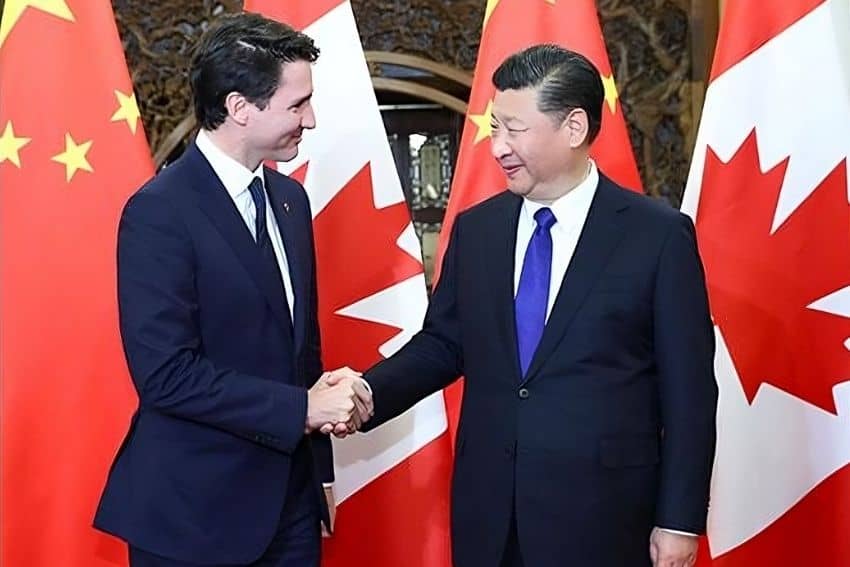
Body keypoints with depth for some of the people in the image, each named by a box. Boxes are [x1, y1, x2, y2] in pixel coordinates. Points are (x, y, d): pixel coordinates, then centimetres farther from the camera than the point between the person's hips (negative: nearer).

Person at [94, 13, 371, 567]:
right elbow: (166, 373, -21)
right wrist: (303, 408, -17)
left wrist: (319, 469, 14)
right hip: (195, 513, -7)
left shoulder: (288, 197, 8)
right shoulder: (160, 212, -16)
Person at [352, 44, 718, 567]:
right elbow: (442, 343, 12)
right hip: (488, 509, 4)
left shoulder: (659, 235, -6)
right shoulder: (475, 228, 6)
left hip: (600, 512, -3)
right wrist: (368, 394, -6)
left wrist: (681, 520, -6)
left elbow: (687, 391, -5)